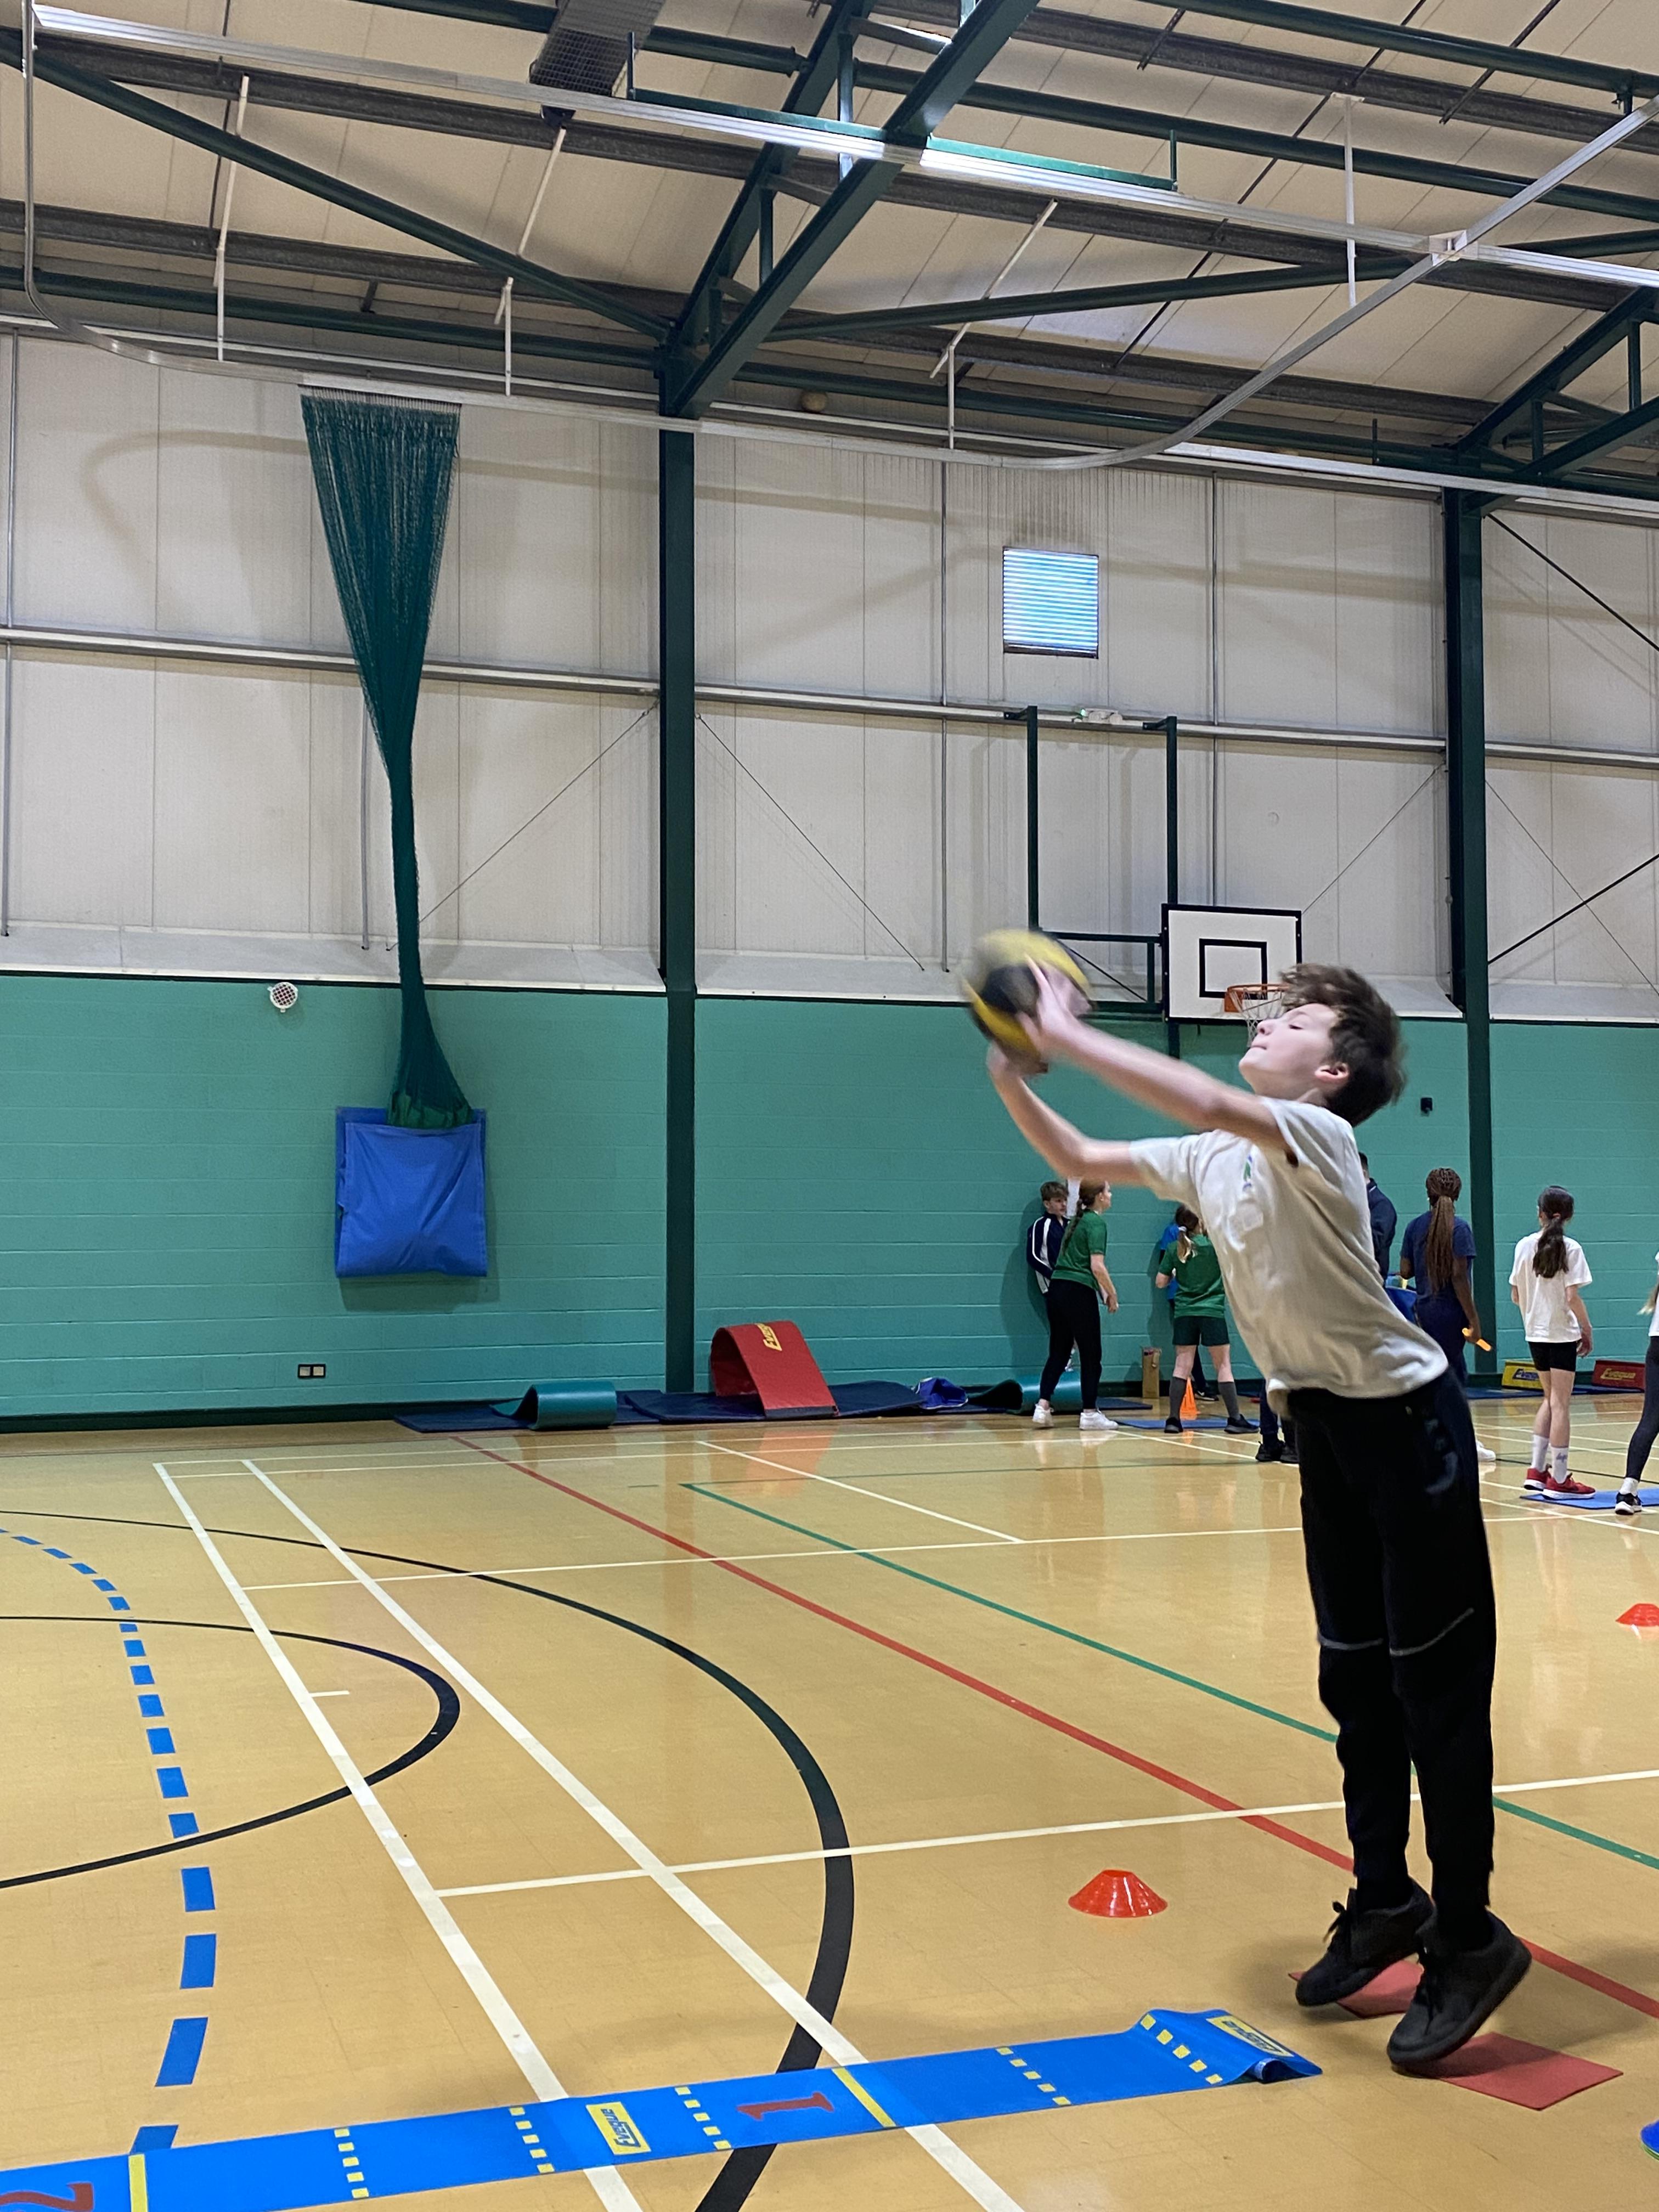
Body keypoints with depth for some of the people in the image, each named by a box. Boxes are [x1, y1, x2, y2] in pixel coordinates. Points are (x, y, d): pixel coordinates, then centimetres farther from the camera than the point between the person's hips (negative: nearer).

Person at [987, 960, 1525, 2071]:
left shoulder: (1317, 1136, -18)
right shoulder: (1211, 1159, 6)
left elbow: (1209, 1101, -38)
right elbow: (1077, 1158, 12)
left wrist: (1070, 1035, -33)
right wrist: (1012, 1076, -4)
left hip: (1407, 1424, -8)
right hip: (1327, 1428, 8)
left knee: (1436, 1688, -3)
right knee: (1357, 1680, 15)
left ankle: (1469, 1939, 7)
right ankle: (1385, 1904, 27)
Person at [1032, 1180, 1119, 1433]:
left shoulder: (1078, 1220, 18)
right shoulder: (1096, 1222, -8)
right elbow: (1097, 1266, -16)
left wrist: (1102, 1291, 19)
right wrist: (1112, 1294, -4)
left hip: (1057, 1288, 8)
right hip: (1079, 1292, -8)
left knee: (1058, 1352, 10)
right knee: (1090, 1355, 3)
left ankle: (1043, 1406, 1)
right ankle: (1090, 1413, 7)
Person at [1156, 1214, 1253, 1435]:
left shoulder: (1175, 1249, 2)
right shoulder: (1212, 1243, -6)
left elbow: (1161, 1283, 4)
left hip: (1184, 1313, 3)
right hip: (1212, 1311, -3)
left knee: (1182, 1366, 4)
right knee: (1224, 1365, 2)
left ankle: (1173, 1419, 2)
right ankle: (1234, 1419, 2)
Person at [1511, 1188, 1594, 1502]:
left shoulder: (1525, 1246, 2)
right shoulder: (1571, 1248, -11)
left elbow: (1515, 1295, 5)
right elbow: (1572, 1297, -16)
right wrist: (1587, 1331, -5)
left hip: (1535, 1333, 5)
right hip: (1563, 1334, -5)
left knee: (1551, 1400, 18)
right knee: (1560, 1404, 0)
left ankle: (1537, 1472, 15)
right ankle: (1558, 1481, 3)